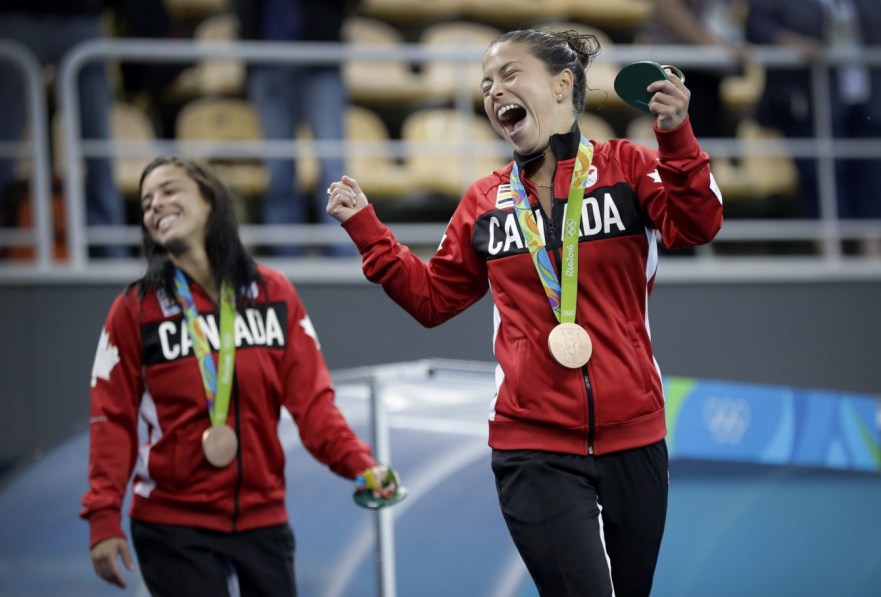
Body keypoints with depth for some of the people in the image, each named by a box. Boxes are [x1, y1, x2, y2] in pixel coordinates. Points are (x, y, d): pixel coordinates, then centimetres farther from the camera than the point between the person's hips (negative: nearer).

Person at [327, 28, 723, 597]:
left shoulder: (626, 166, 1)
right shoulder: (484, 202, 8)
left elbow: (698, 225, -16)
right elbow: (432, 296, 18)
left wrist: (676, 135, -30)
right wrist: (364, 226, 10)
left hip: (631, 439, 0)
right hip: (535, 447, 0)